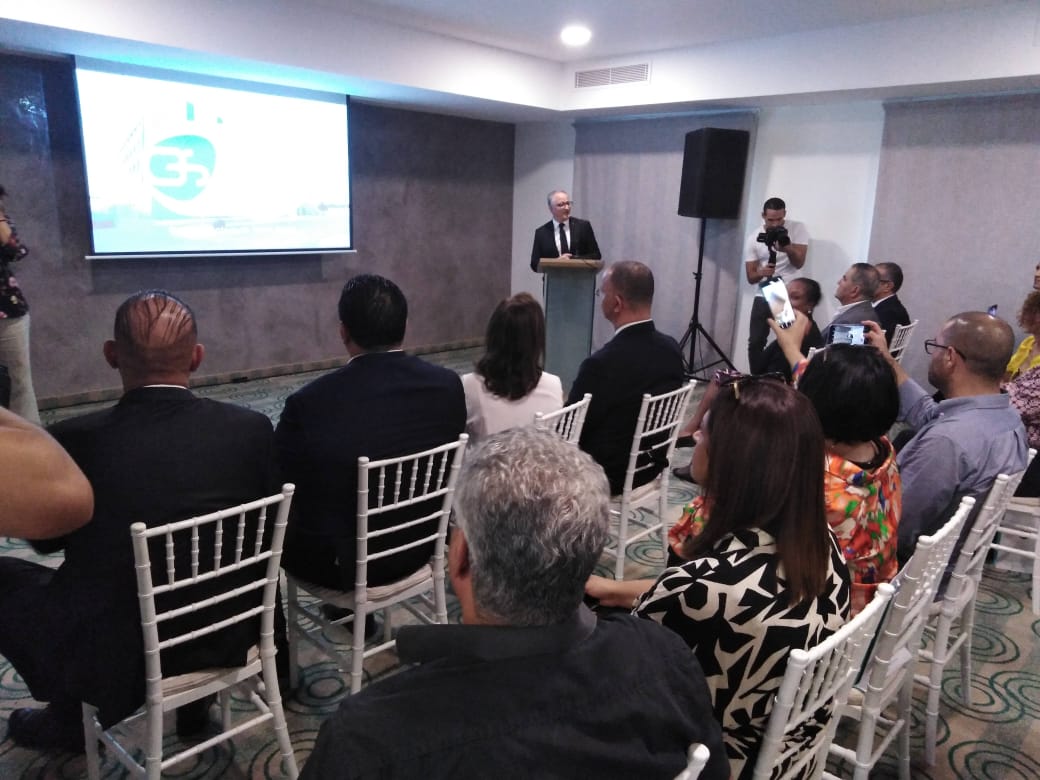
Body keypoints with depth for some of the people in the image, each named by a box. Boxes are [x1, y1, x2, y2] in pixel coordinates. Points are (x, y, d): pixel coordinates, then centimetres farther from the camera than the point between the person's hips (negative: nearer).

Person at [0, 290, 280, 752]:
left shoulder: (75, 440, -19)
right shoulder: (250, 429, -13)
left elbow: (47, 538, 2)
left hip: (119, 658, -2)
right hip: (230, 636, 3)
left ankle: (68, 718, 34)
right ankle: (195, 695, 35)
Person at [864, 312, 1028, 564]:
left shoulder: (947, 440, -35)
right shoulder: (1008, 417, -5)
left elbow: (895, 528, -28)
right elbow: (924, 413, 14)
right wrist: (886, 358, 15)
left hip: (912, 560, -8)